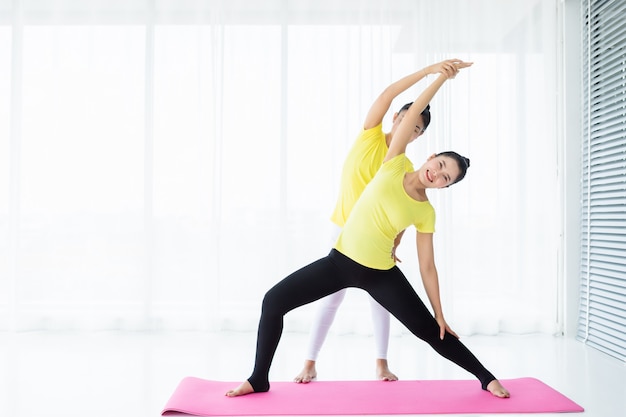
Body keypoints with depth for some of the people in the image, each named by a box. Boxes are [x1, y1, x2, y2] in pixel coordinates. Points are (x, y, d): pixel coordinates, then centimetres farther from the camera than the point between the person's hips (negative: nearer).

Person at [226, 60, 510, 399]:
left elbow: (427, 266, 0)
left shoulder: (426, 213, -5)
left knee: (428, 330, 5)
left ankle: (486, 378, 29)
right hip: (340, 260, 1)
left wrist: (440, 314, 1)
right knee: (274, 300, -9)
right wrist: (441, 77, -11)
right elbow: (413, 115, -7)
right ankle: (259, 380, 9)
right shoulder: (394, 165, -4)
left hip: (380, 274, -1)